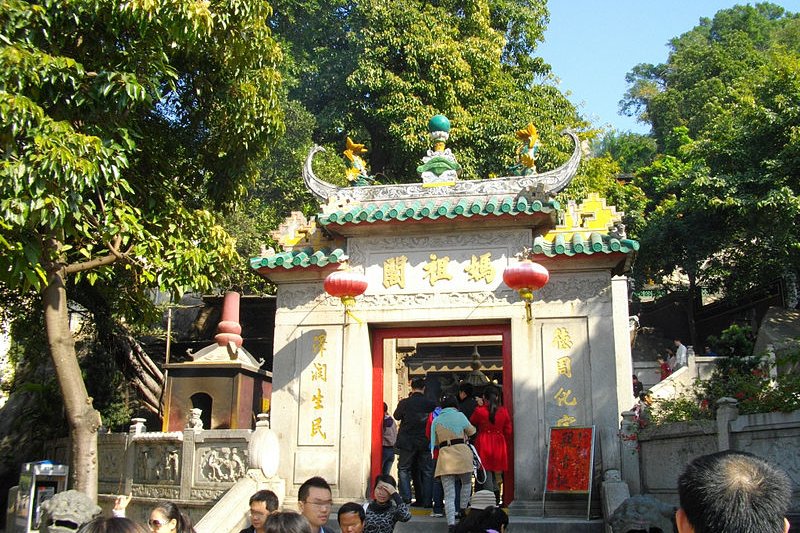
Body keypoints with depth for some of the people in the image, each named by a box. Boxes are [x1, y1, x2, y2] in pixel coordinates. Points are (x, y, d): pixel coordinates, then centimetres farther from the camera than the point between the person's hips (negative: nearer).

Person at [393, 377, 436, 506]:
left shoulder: (404, 403, -10)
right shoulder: (431, 404, -6)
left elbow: (397, 416, 6)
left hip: (407, 442, -1)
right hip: (425, 442, 1)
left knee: (403, 469, 10)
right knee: (427, 471, 9)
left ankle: (405, 497, -2)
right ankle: (426, 500, 7)